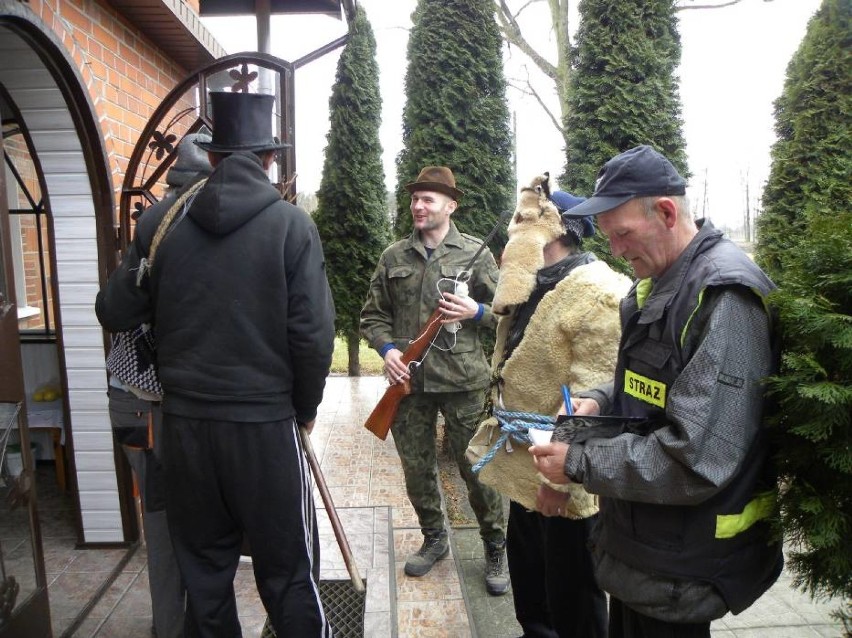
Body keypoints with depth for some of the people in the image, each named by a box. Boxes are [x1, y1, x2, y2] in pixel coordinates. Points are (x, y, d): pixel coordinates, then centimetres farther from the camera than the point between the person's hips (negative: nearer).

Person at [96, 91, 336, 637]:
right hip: (265, 423, -3)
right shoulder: (291, 224, -9)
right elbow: (313, 332, -12)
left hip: (184, 421, 4)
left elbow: (114, 312, 5)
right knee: (288, 570, 11)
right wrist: (305, 407, 3)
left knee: (202, 569, 20)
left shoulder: (161, 221, 0)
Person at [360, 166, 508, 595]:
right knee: (416, 467, 13)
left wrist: (476, 311, -15)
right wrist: (387, 348, -6)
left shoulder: (475, 253, 2)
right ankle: (433, 537, 36)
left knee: (476, 466, 4)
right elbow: (373, 315, 12)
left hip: (463, 379, -3)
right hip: (408, 379, 3)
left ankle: (495, 547, 26)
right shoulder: (393, 257, 9)